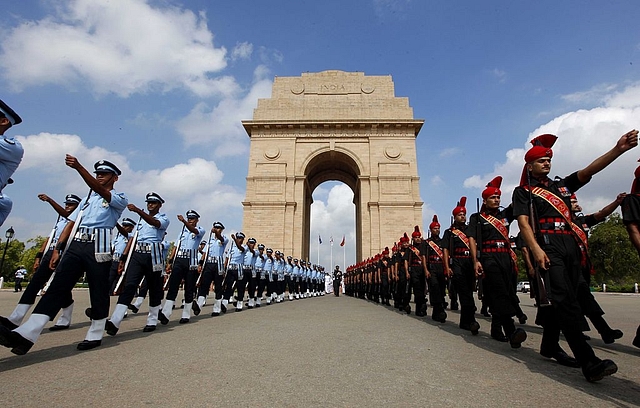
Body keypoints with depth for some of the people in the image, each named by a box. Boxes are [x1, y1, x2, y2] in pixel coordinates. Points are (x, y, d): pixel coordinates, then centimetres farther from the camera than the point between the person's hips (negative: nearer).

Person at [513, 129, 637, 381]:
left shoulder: (561, 185, 23)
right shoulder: (523, 191, 5)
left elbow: (589, 170, 9)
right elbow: (523, 221, -6)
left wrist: (619, 149, -6)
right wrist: (536, 249, -18)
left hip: (570, 246, 7)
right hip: (547, 247, -6)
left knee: (559, 300, 10)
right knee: (565, 300, -14)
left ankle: (549, 346, 24)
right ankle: (588, 362, -16)